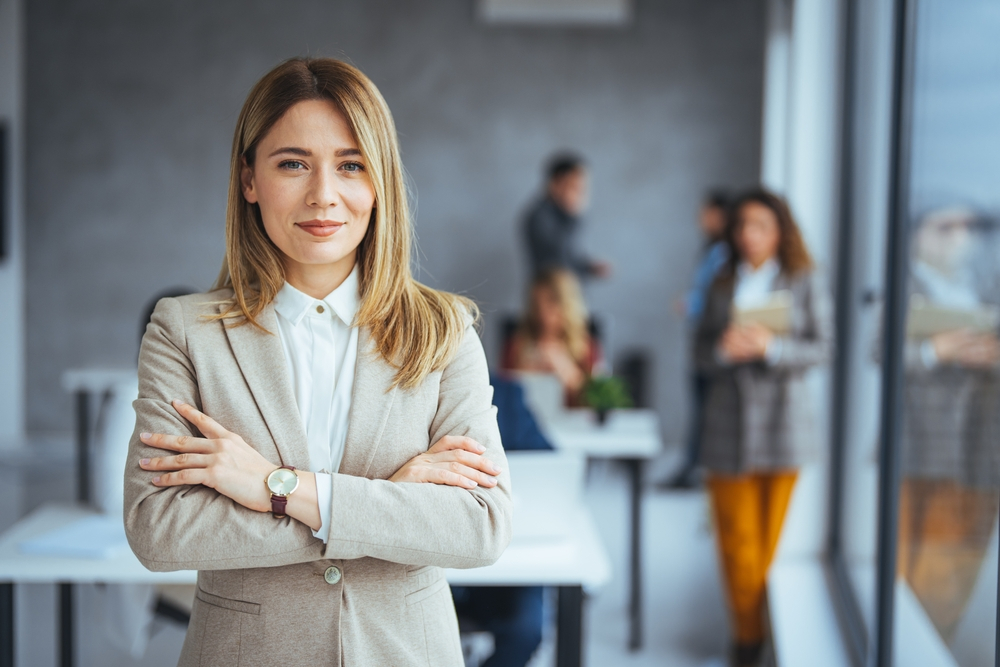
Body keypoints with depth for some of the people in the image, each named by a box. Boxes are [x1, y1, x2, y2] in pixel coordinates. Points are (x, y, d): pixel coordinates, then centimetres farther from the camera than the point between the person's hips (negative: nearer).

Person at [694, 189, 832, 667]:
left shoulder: (803, 283, 2)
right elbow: (701, 353, 8)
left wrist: (772, 347, -20)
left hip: (781, 418, -2)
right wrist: (722, 349, -14)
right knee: (736, 537, 1)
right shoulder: (723, 286, 11)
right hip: (728, 422, 2)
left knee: (773, 536, 3)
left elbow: (822, 347, -4)